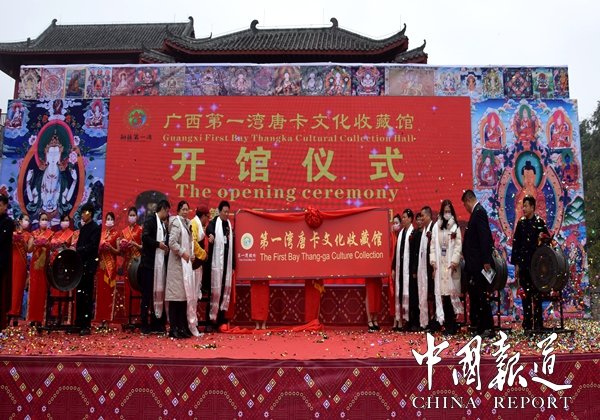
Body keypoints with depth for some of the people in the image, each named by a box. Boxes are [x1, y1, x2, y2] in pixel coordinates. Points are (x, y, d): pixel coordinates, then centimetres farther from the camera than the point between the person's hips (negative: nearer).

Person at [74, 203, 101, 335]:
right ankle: (79, 322, 16)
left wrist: (77, 250, -19)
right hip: (81, 263, 7)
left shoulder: (95, 228, -6)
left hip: (89, 265, -7)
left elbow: (92, 246, -15)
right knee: (79, 294, 9)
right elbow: (80, 245, 19)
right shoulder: (83, 228, 17)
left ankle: (87, 325, -4)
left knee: (87, 295, -7)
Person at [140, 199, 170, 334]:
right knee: (147, 294, -2)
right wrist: (158, 244, -14)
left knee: (158, 293, 8)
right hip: (149, 263, -7)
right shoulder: (150, 220, -5)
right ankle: (144, 324, 4)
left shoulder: (163, 224, 18)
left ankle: (156, 322, 13)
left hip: (160, 263, 7)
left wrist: (166, 247, 2)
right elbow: (145, 237, -17)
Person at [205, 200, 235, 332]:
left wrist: (233, 265, 16)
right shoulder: (214, 223, -3)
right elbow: (208, 230, -28)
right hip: (216, 262, -6)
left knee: (226, 289, 7)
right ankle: (212, 319, -1)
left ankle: (221, 318, 16)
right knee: (216, 290, -7)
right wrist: (211, 235, -52)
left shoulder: (229, 225, 15)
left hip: (227, 262, 6)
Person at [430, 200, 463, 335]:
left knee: (451, 292, -5)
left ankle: (451, 324, -1)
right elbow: (433, 245, 8)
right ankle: (448, 324, 6)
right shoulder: (436, 226, 10)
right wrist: (433, 261, -1)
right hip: (440, 263, 3)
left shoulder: (455, 227, 2)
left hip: (451, 264, -3)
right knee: (442, 293, 1)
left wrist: (454, 261, -13)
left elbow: (459, 245, -4)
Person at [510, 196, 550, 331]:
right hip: (523, 263, 4)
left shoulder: (539, 222, -2)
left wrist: (542, 238, -23)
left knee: (536, 293, -1)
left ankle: (538, 322, 6)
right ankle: (527, 323, 14)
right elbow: (516, 243, 9)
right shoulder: (521, 223, 9)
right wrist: (516, 264, 6)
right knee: (525, 294, 7)